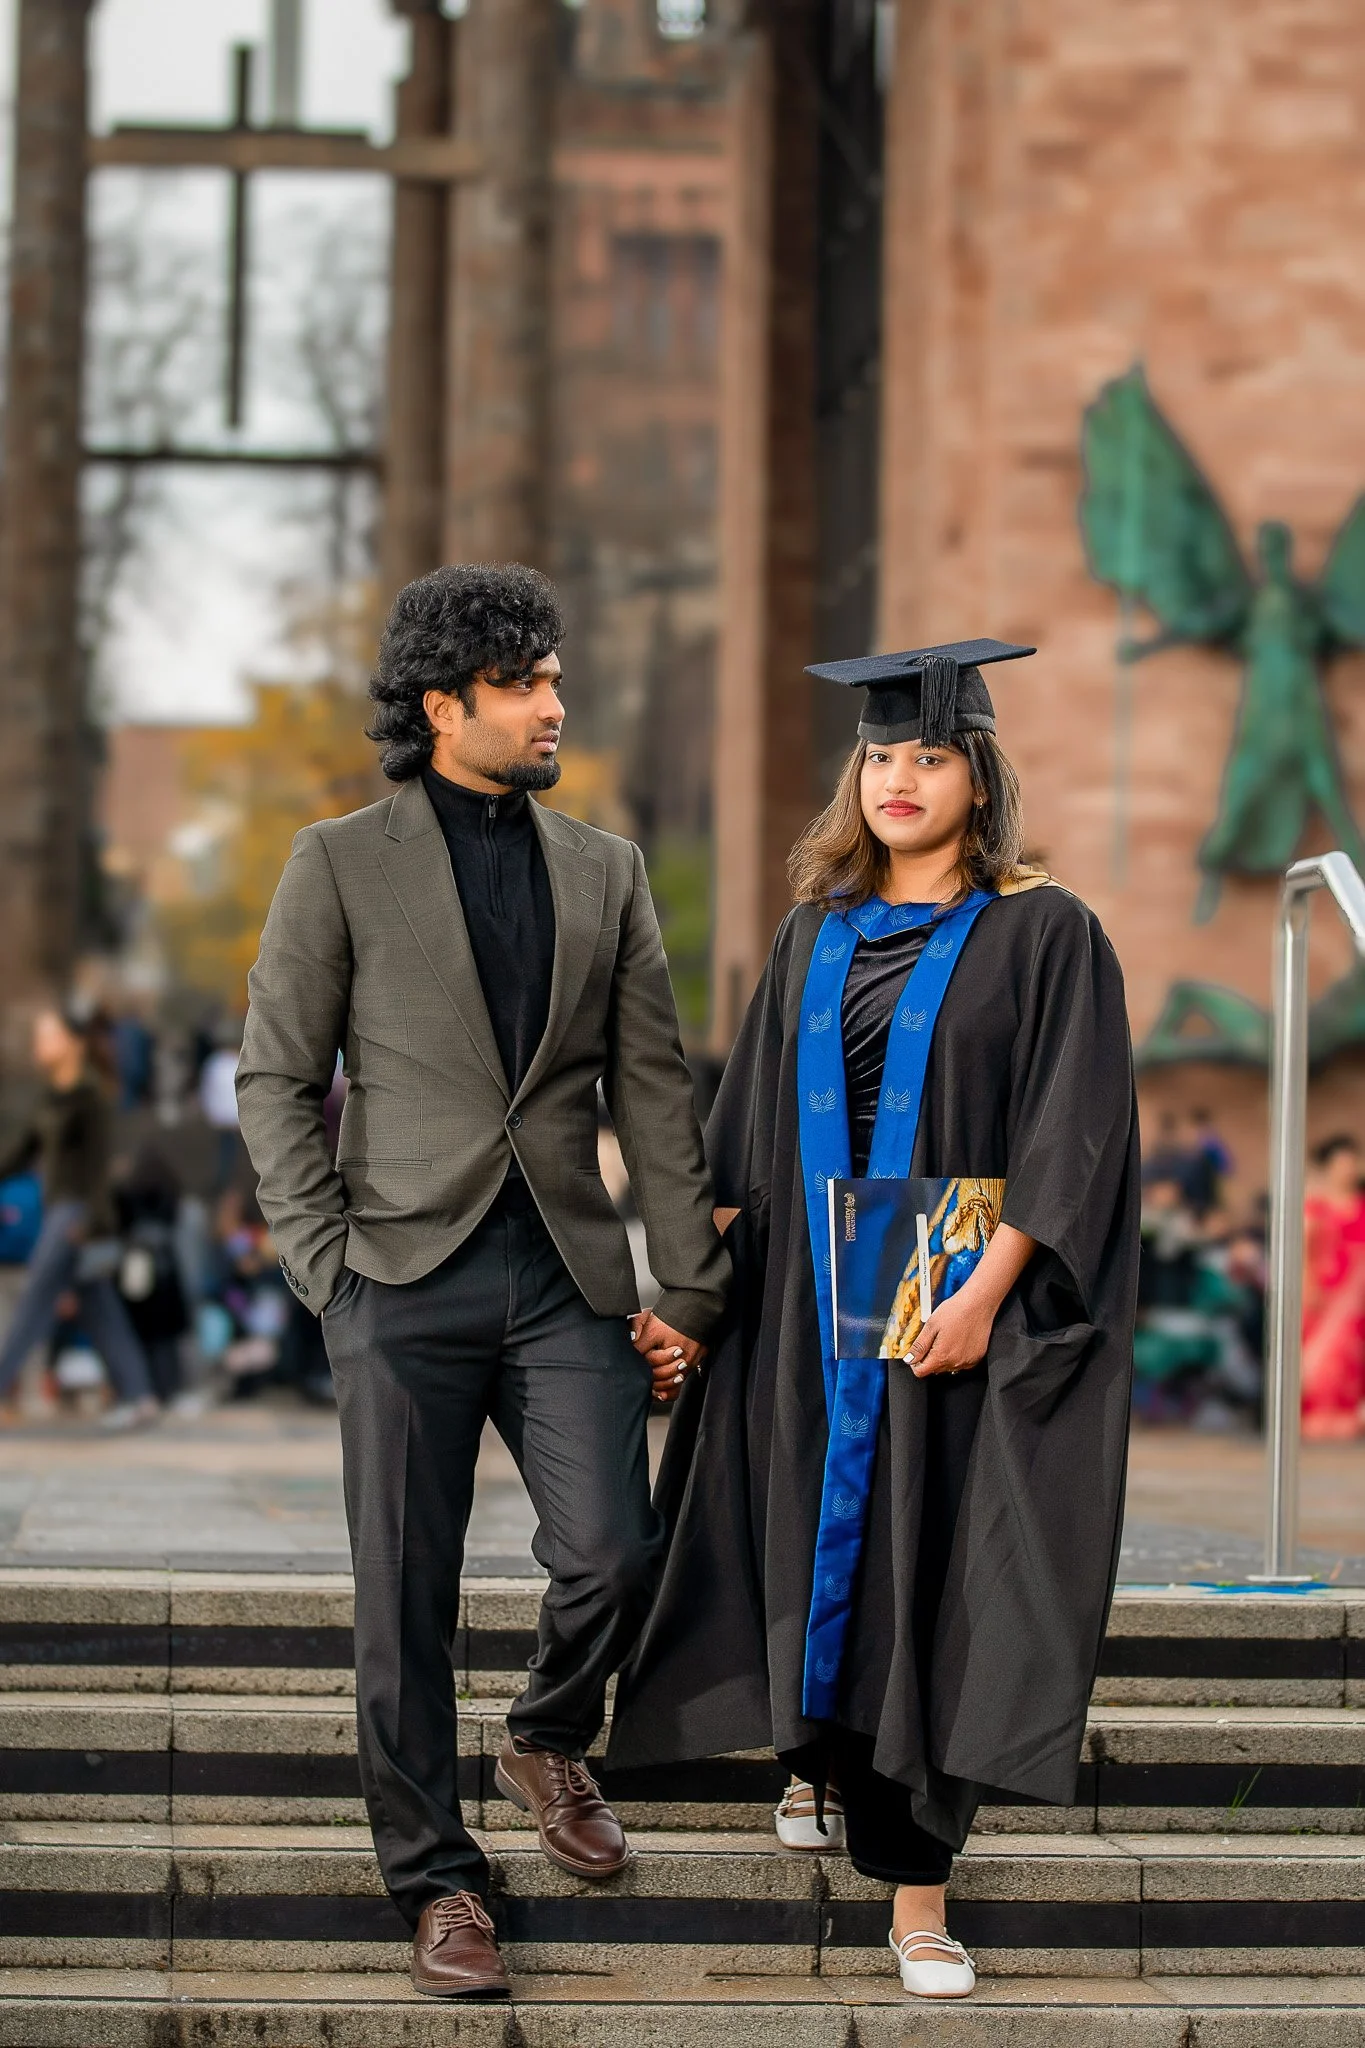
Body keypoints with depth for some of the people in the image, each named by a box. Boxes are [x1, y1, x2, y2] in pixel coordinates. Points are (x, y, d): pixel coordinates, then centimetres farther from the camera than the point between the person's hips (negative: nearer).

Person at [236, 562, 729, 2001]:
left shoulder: (606, 874, 13)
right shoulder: (342, 865, 3)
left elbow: (654, 1097, 12)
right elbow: (275, 1078, 3)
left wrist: (688, 1291, 6)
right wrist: (327, 1266, -5)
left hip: (568, 1279, 2)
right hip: (408, 1276, -2)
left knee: (614, 1556, -10)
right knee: (406, 1600, 0)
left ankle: (549, 1742, 21)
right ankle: (436, 1884, 14)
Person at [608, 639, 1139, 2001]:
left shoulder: (1042, 937, -4)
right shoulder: (816, 935, 11)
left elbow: (1072, 1139, -10)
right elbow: (749, 1127, 14)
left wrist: (983, 1293, -19)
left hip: (951, 1309, -4)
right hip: (809, 1308, 4)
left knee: (929, 1570, -5)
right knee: (813, 1546, 10)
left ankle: (912, 1873, -2)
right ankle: (821, 1749, 36)